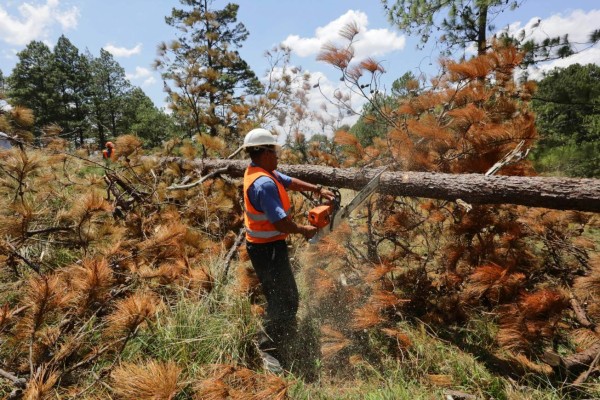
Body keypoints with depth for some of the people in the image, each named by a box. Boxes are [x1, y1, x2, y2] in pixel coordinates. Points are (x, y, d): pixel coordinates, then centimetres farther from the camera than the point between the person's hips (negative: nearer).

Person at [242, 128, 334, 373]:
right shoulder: (264, 183, -25)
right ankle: (269, 349, 8)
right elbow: (280, 221, -28)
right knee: (285, 302, -3)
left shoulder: (258, 171, 7)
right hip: (268, 249, -11)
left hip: (265, 246, 11)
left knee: (284, 297, 21)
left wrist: (318, 190, 12)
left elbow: (289, 182, 16)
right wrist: (304, 231, -11)